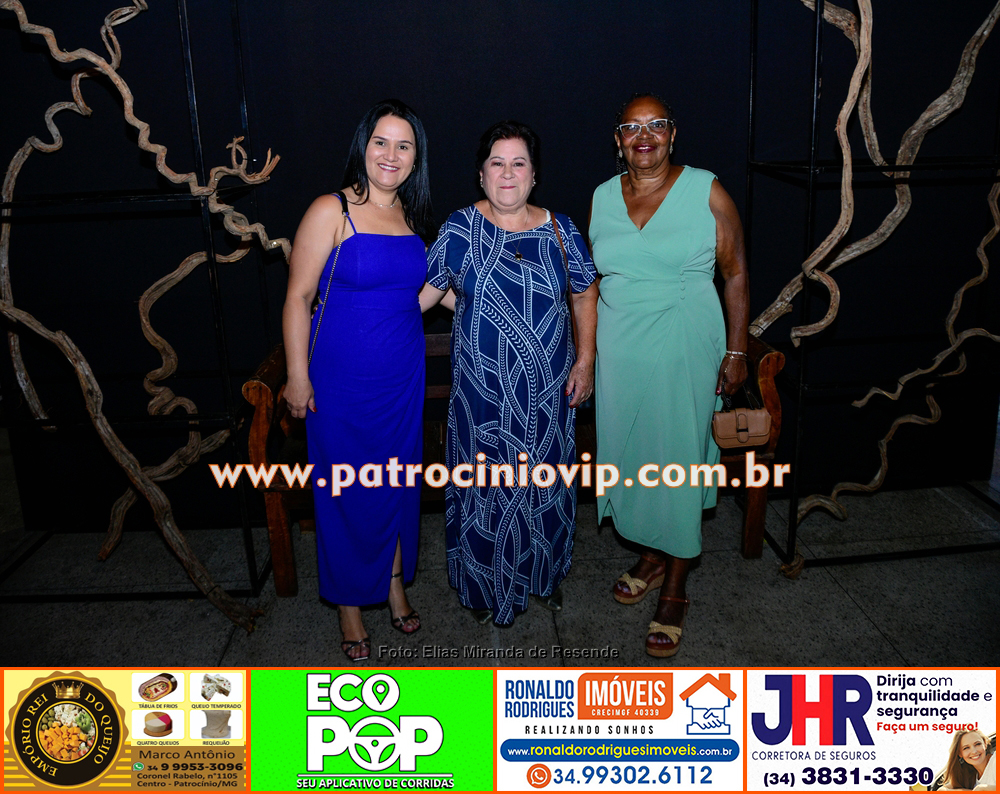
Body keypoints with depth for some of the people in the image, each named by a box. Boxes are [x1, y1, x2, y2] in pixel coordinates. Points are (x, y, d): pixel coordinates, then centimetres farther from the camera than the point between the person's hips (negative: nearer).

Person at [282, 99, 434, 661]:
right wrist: (298, 376, -13)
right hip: (343, 377, -5)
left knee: (397, 482, 15)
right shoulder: (332, 211, -10)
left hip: (403, 374, 5)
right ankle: (350, 608, 23)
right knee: (347, 489, 5)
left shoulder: (412, 218, 7)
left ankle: (395, 584, 35)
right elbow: (298, 298, -11)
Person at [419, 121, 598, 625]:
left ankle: (545, 575, 38)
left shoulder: (559, 230, 0)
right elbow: (426, 291, 2)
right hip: (483, 394, -1)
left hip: (547, 392, 2)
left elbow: (585, 296, 7)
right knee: (486, 487, 9)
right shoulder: (460, 229, -3)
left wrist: (585, 361, 1)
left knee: (545, 483, 15)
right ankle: (485, 585, 31)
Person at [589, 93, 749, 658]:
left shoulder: (706, 191, -4)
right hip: (619, 351, 4)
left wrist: (736, 350, -6)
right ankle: (652, 556, 35)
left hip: (684, 349, -4)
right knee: (629, 452, 12)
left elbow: (736, 273, -2)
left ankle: (675, 590, 16)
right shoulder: (603, 197, 7)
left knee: (679, 459, 1)